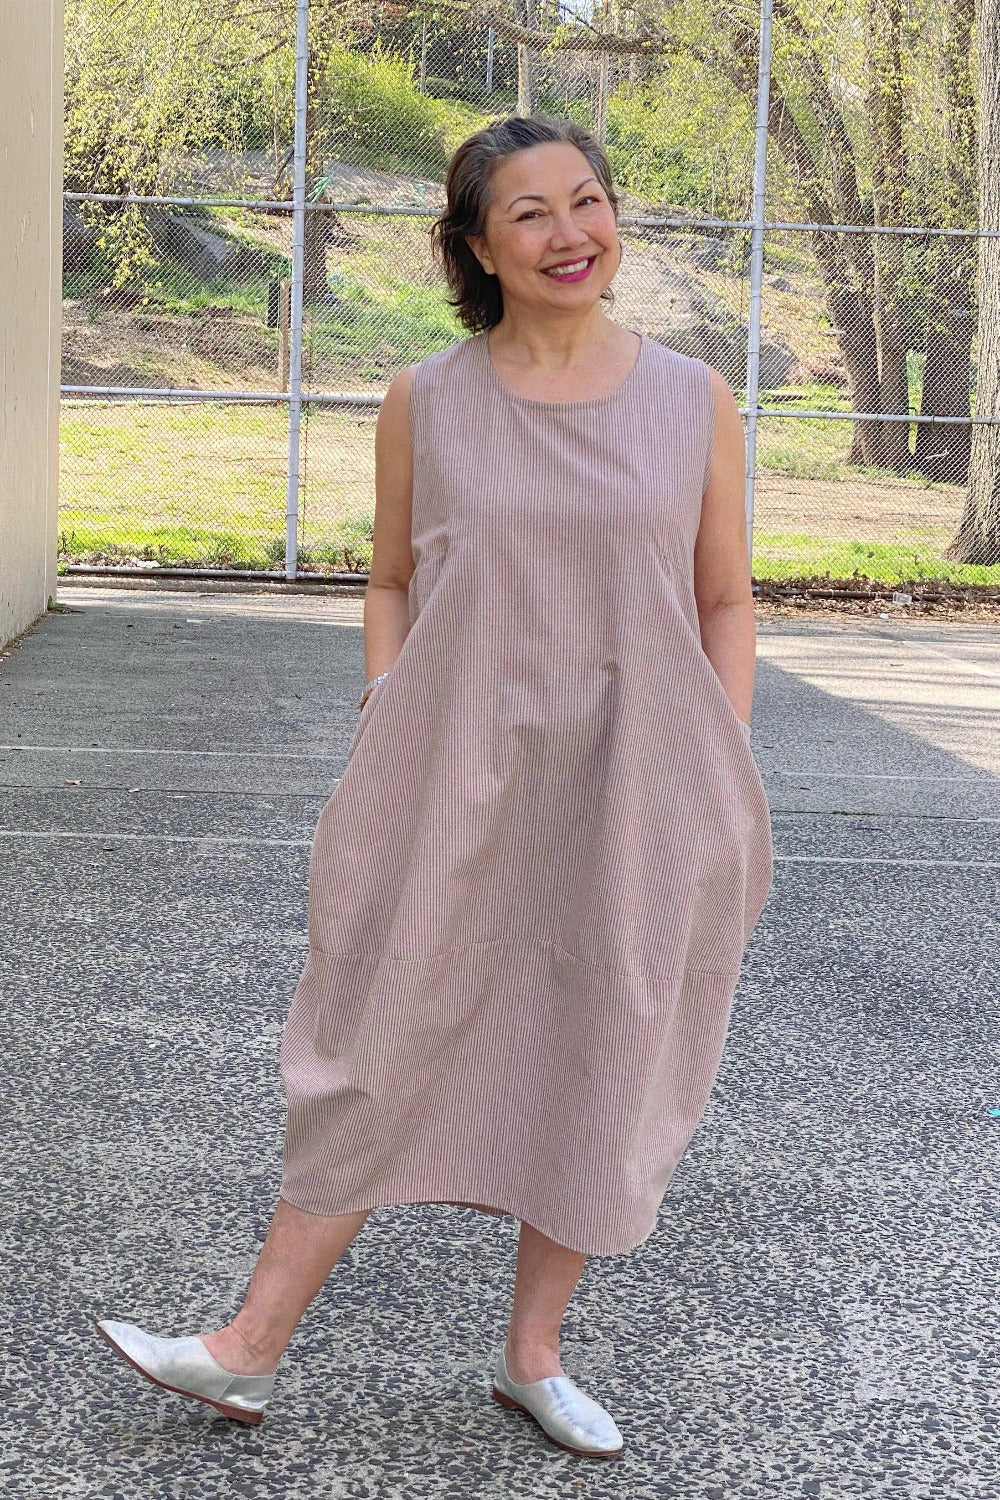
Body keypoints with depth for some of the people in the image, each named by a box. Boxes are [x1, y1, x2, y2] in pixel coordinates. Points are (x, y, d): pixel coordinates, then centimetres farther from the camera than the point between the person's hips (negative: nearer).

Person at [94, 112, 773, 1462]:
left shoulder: (694, 403, 1)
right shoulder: (427, 403, 1)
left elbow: (726, 605, 5)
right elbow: (392, 582, 10)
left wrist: (729, 786, -1)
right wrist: (383, 722, -2)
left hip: (632, 796, 1)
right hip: (454, 787, -1)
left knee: (597, 1067, 9)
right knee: (387, 1054, 3)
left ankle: (534, 1355, 26)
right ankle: (250, 1350, 12)